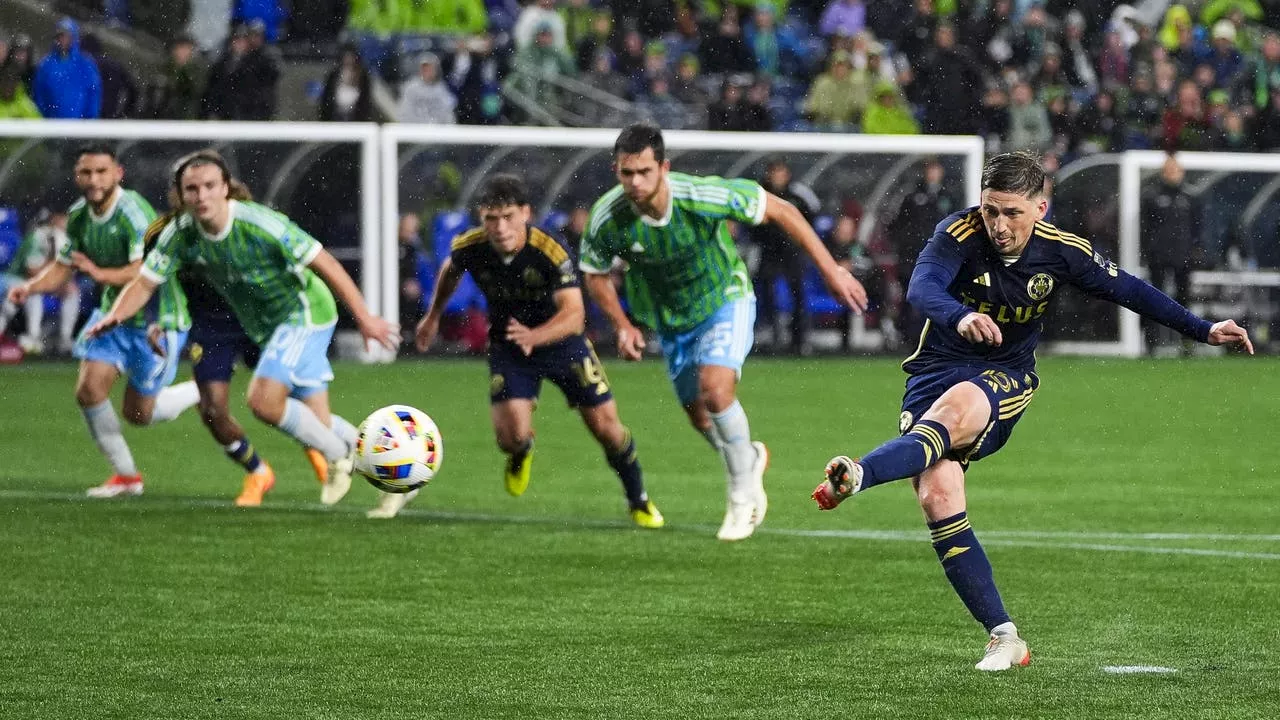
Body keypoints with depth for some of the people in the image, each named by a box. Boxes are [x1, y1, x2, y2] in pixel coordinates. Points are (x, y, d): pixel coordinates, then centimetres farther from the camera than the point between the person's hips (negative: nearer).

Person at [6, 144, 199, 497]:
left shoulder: (134, 213, -25)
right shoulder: (78, 216, -2)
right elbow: (62, 266, 9)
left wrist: (100, 273, -46)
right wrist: (30, 287, -9)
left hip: (156, 317, -7)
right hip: (113, 312, 7)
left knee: (138, 413, 1)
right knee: (89, 390, -7)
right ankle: (126, 476, 10)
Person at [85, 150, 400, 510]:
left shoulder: (260, 224, -27)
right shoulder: (180, 234, -11)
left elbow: (324, 263, -22)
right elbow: (145, 282, -7)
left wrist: (364, 317, -21)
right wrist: (115, 315, -29)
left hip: (304, 311, -7)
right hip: (264, 327, 7)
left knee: (263, 400, -23)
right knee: (318, 425, 10)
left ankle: (339, 456, 0)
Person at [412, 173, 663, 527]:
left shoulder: (551, 252, -31)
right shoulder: (470, 247, -20)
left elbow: (573, 314, -38)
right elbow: (450, 270, 7)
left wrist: (535, 336, -57)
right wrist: (433, 316, 21)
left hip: (561, 340, -2)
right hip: (506, 347, 2)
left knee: (605, 426, -4)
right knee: (511, 436, -17)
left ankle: (639, 501, 24)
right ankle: (521, 455, 25)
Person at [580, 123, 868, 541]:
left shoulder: (703, 196, -33)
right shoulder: (606, 218, -25)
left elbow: (780, 211, -20)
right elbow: (596, 274, -3)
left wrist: (831, 271, -18)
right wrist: (622, 325, -18)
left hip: (725, 299, -4)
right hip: (670, 320, 4)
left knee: (714, 389, -25)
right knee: (699, 417, 10)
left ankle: (745, 494, -4)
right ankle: (749, 458, 45)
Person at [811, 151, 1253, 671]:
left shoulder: (1060, 252, -6)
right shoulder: (960, 234, -14)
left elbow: (1128, 290, 7)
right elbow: (922, 287, -32)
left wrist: (1203, 330, 6)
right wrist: (959, 316, -54)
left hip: (1005, 379, 0)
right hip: (937, 368, 0)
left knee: (950, 410, -37)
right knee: (937, 497, -19)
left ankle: (857, 475, -60)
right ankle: (1004, 638, -16)